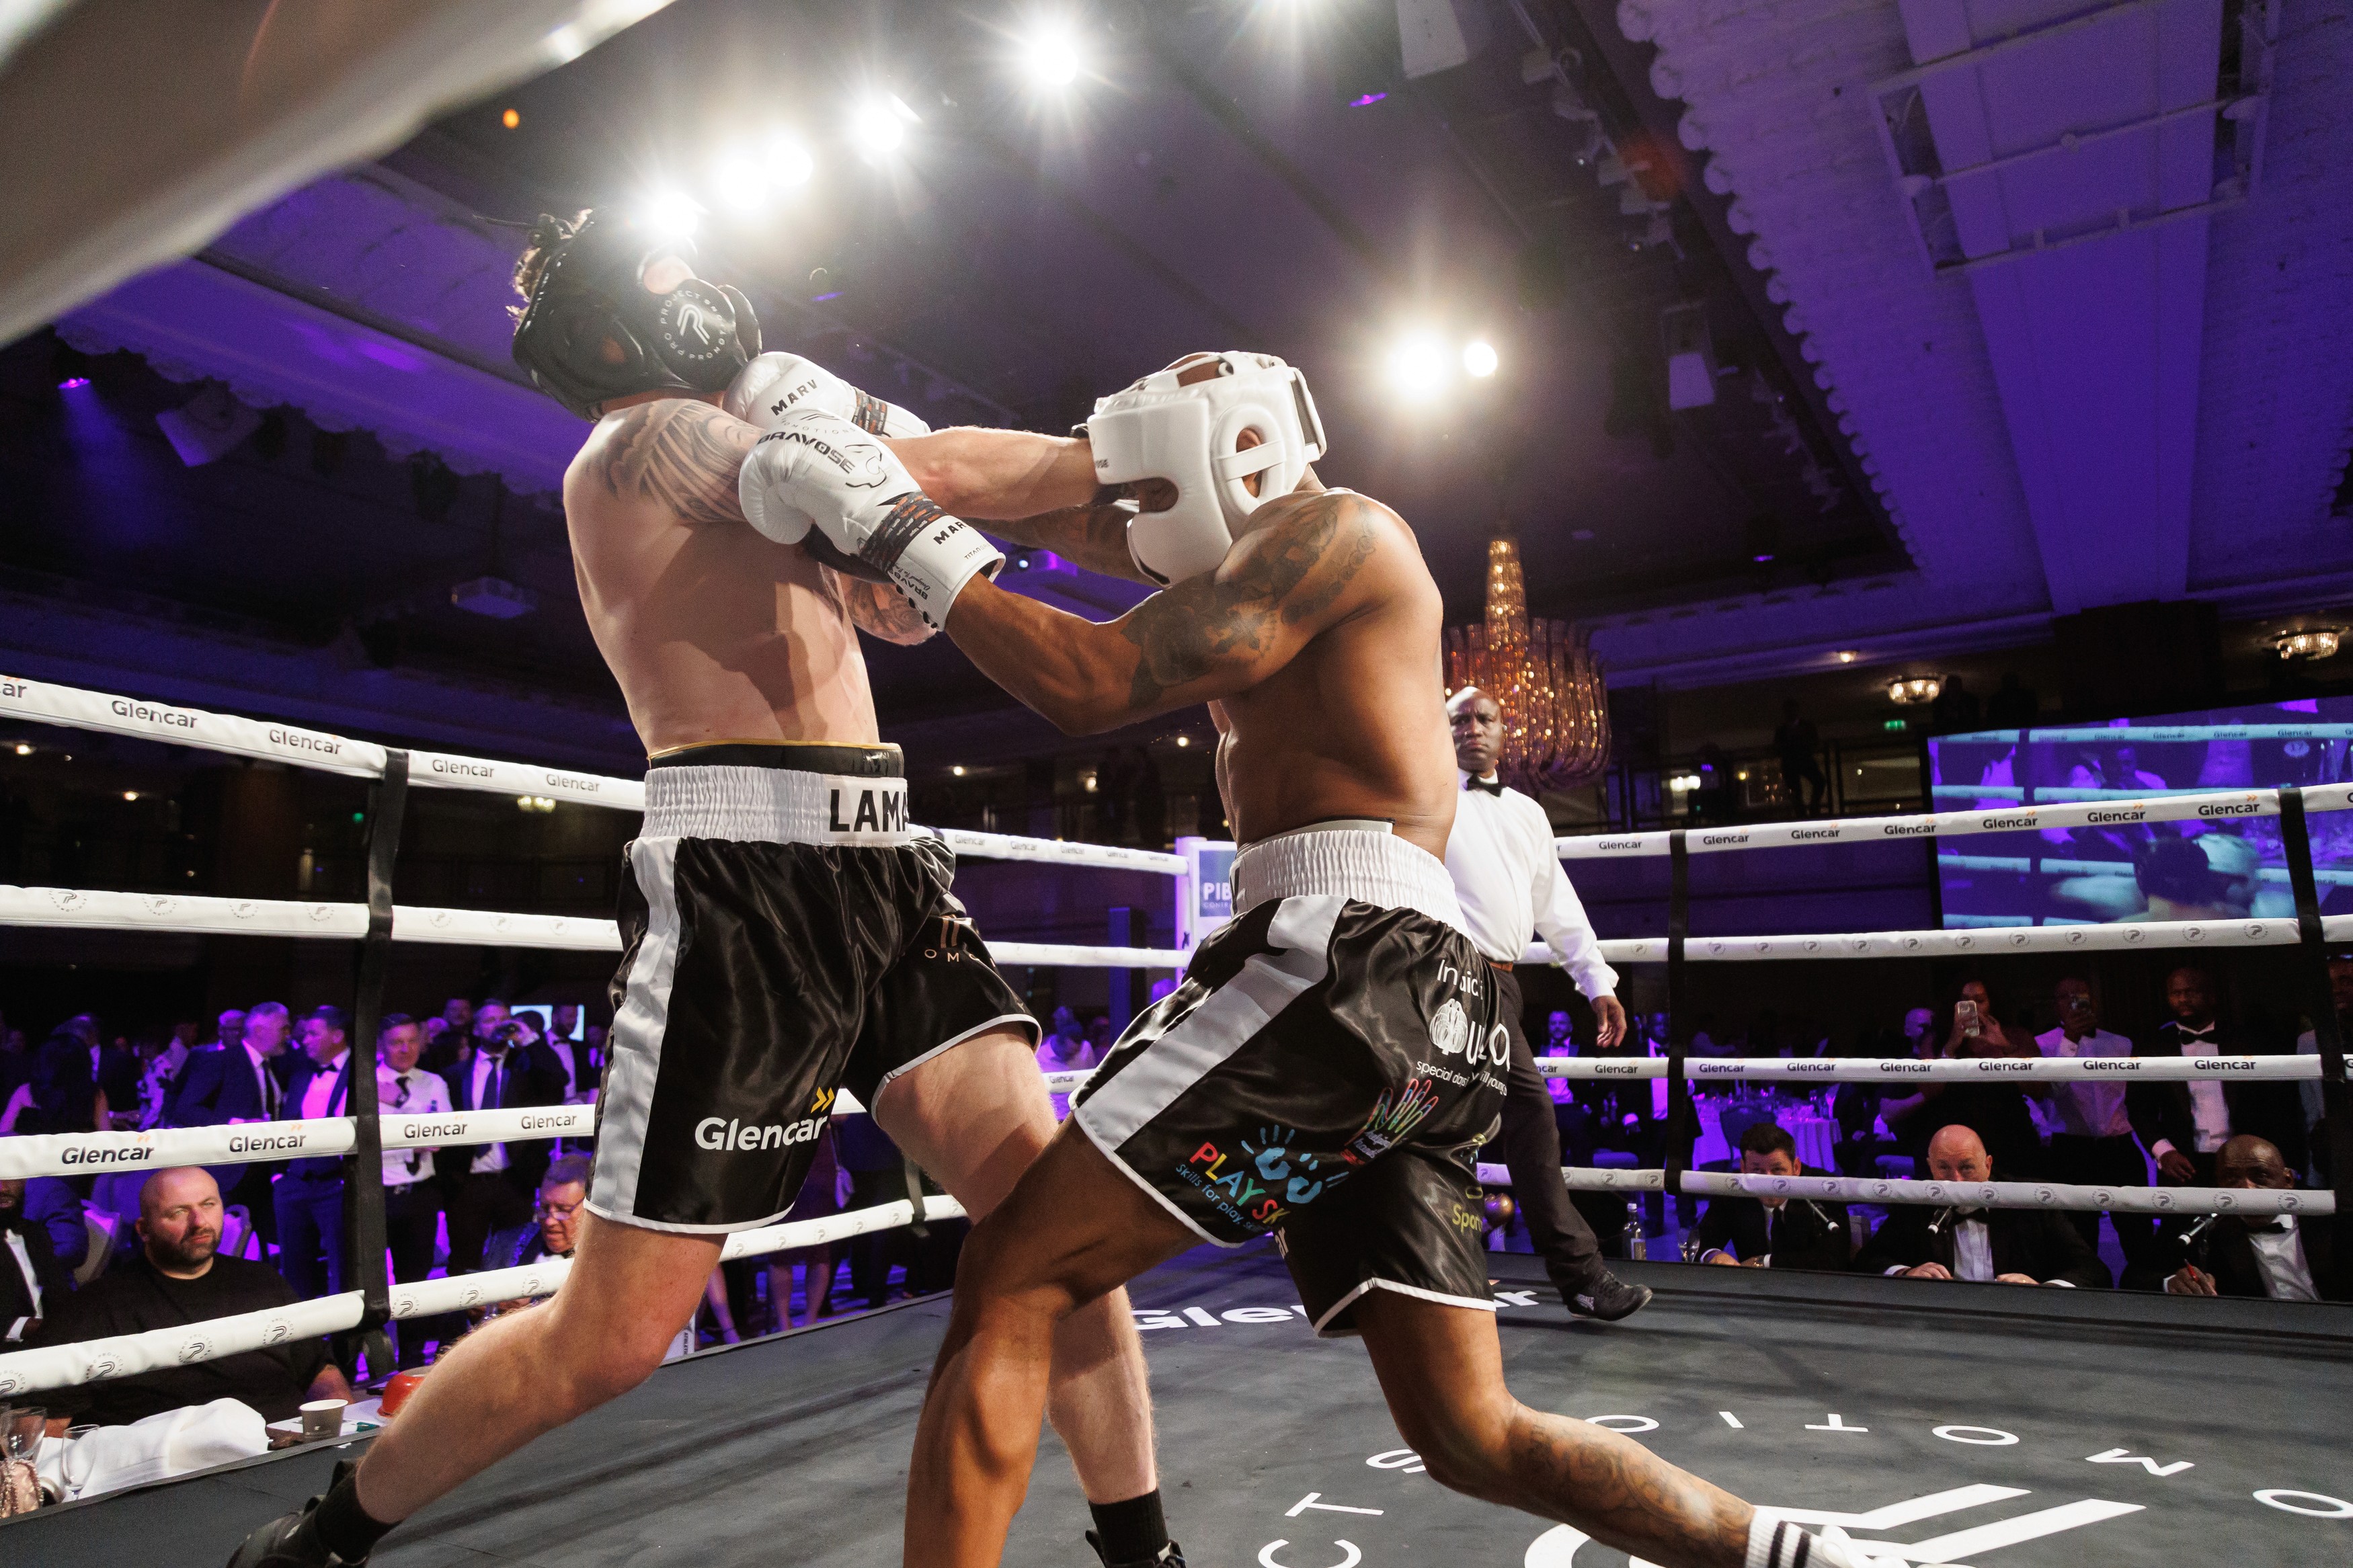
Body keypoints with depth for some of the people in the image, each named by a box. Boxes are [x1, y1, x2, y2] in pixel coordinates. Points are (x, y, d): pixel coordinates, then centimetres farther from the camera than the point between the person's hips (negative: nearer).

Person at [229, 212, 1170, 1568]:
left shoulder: (724, 467, 27)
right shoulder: (646, 441, 0)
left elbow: (902, 606, 25)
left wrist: (835, 424, 19)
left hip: (884, 869, 9)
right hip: (745, 877, -8)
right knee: (614, 1336, 0)